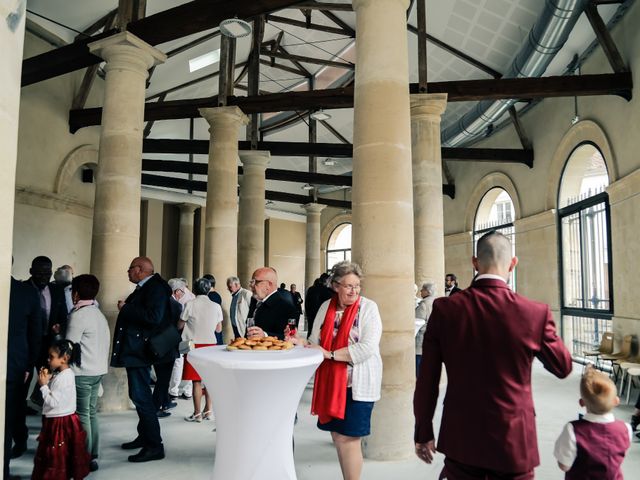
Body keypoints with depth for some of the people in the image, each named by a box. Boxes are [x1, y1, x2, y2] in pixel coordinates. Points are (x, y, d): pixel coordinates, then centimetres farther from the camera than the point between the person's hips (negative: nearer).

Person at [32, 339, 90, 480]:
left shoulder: (64, 378, -24)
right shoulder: (60, 374, 7)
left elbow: (53, 401, -25)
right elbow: (52, 394, 12)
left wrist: (43, 385, -17)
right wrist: (47, 380, 0)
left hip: (60, 422, -10)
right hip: (56, 421, 10)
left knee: (56, 456, 4)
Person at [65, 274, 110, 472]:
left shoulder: (78, 315, -14)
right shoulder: (98, 313, 12)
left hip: (82, 372, -8)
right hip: (98, 370, 8)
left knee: (82, 415, 0)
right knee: (91, 413, 12)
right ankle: (93, 457, 17)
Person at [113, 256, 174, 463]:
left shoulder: (156, 287, -16)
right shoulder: (143, 288, 14)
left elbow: (153, 316, -28)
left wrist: (125, 308, -21)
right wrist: (125, 308, 3)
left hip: (140, 351, -11)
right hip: (134, 349, 11)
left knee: (141, 396, -10)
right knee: (139, 395, 19)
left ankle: (154, 446, -2)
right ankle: (144, 436, 33)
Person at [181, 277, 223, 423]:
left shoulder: (190, 305, -8)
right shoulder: (216, 306, 0)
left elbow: (180, 326, 0)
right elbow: (219, 329, 7)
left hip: (194, 344, -3)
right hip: (210, 344, 3)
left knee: (196, 381, 2)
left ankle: (197, 414, 6)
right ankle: (208, 411, 16)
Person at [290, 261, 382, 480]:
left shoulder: (368, 307, -9)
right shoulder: (326, 307, 5)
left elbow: (368, 348, -18)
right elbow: (316, 342, 8)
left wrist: (330, 354, -18)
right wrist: (300, 342, -14)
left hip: (357, 383, -4)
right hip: (330, 382, 5)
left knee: (348, 439, 1)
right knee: (337, 437, 13)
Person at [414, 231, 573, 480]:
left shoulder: (445, 309, -11)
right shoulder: (536, 313, -15)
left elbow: (427, 380, -6)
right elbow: (563, 367, 4)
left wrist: (423, 433, 7)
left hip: (460, 439, 1)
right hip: (514, 440, -1)